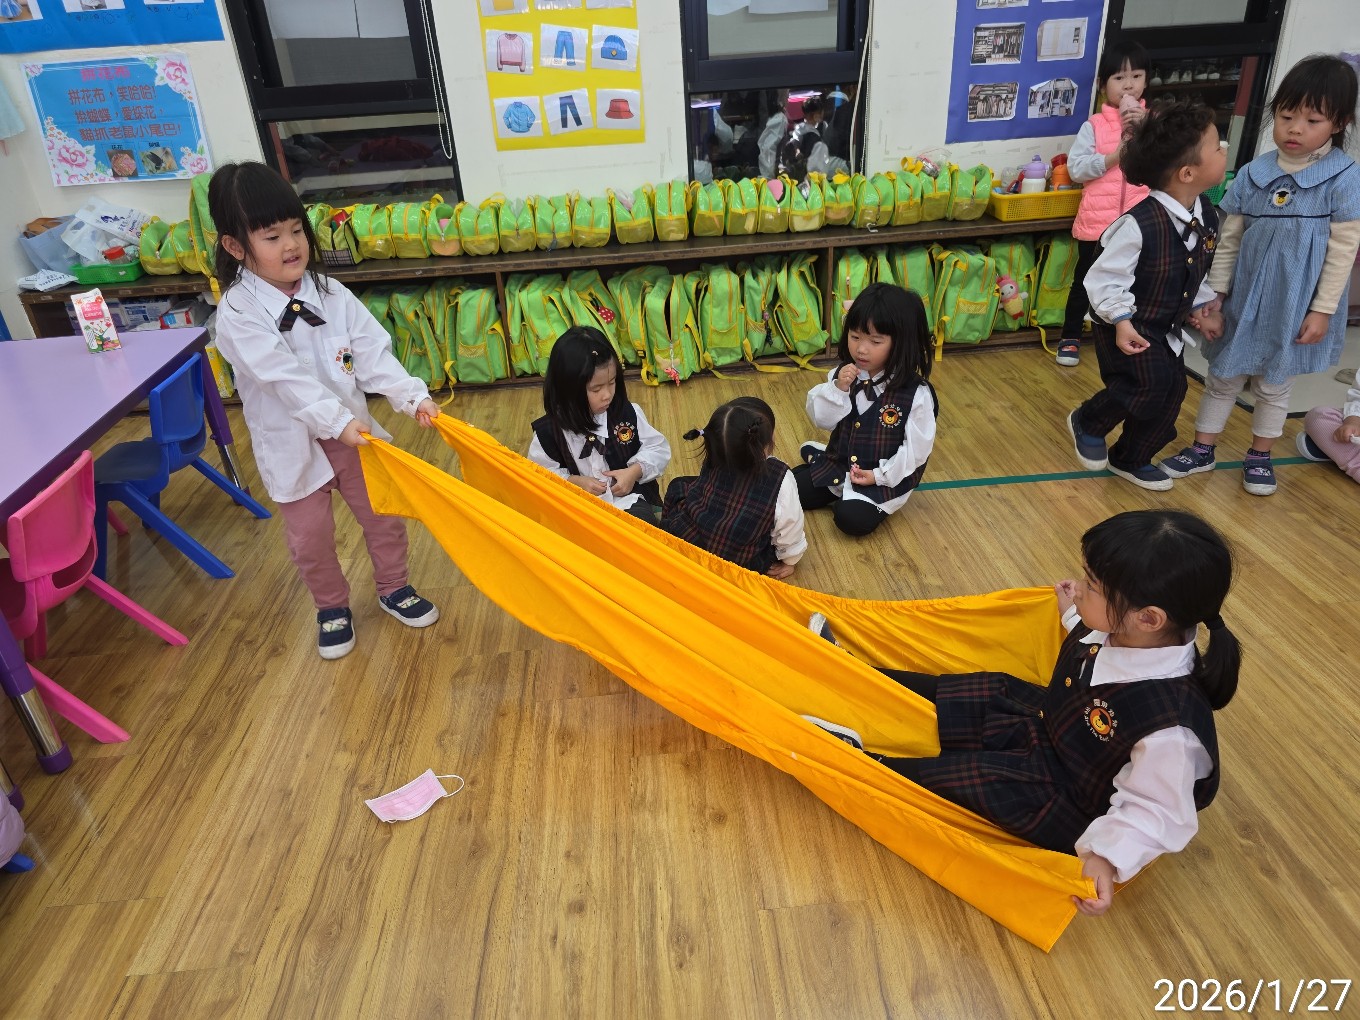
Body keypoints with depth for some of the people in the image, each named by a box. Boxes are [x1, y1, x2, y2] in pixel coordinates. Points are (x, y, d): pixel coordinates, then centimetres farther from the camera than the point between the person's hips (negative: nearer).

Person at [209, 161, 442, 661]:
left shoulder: (331, 294, -5)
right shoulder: (238, 314, -17)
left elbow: (373, 352, -11)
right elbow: (287, 379, -27)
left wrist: (412, 396, -24)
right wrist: (337, 421, -36)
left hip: (353, 428, 3)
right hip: (293, 442, -3)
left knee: (383, 514, 13)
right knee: (310, 537, 11)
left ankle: (393, 588, 38)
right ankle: (332, 607, 36)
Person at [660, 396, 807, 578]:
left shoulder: (713, 462, -13)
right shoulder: (781, 478, -22)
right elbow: (790, 525, -8)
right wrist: (789, 561, 11)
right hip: (742, 566, -2)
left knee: (679, 486, 22)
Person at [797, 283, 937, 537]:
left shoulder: (916, 393, -20)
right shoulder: (843, 374, -5)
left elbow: (917, 447, -15)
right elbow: (821, 419, -4)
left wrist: (880, 476, -18)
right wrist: (838, 388, -21)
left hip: (885, 479, -5)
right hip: (836, 465, 5)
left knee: (851, 519, -26)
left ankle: (850, 500, 6)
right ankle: (841, 494, 16)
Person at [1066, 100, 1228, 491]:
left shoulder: (1207, 216, -2)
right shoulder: (1139, 224, -28)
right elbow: (1104, 276, -23)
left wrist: (1204, 309, 14)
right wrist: (1121, 321, -28)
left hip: (1167, 326, 8)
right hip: (1128, 325, -8)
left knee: (1171, 391, 9)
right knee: (1147, 385, -20)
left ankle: (1130, 459, 28)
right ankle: (1087, 423, 10)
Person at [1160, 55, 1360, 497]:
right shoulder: (1252, 174, -3)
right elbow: (1229, 239, 3)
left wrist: (1322, 310, -12)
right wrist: (1215, 290, 1)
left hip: (1294, 307, -3)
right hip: (1244, 300, 3)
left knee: (1274, 384, 13)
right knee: (1221, 377, 13)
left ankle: (1260, 456, 30)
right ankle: (1202, 449, 27)